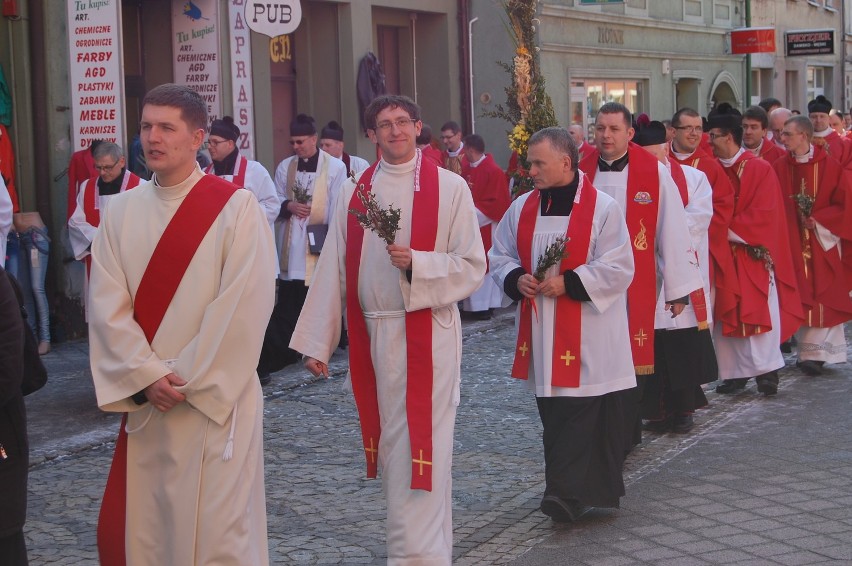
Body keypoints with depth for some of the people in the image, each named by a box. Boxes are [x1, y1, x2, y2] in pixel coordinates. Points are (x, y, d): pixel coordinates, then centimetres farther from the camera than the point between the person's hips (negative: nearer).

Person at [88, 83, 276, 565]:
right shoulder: (121, 211, 7)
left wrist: (184, 379, -12)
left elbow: (244, 306, -13)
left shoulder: (236, 207, -6)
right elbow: (107, 306, 0)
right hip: (142, 403, 5)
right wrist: (147, 376, -12)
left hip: (216, 398, -4)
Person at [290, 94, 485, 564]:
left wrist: (416, 262, -20)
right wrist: (317, 342, 4)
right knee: (389, 448, 11)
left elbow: (472, 267, -5)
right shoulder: (354, 192, 7)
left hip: (426, 335, -4)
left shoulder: (449, 188, -2)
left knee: (417, 450, -6)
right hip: (372, 336, 4)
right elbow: (333, 271, 6)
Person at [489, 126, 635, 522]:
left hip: (587, 337, -5)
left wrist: (568, 283, -18)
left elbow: (618, 268, -10)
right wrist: (516, 279, -6)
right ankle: (568, 494, 21)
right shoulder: (522, 208, 8)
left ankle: (568, 493, -9)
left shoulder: (602, 208, -7)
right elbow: (499, 256, 15)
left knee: (579, 413, -8)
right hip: (540, 335, 5)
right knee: (553, 413, 9)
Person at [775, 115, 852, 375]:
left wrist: (820, 219, -14)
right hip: (792, 244, 3)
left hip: (823, 242, -3)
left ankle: (815, 352, -1)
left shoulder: (829, 165, -6)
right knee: (799, 298, 3)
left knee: (821, 297, -3)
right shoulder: (780, 168, 2)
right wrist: (796, 218, -10)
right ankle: (808, 351, 12)